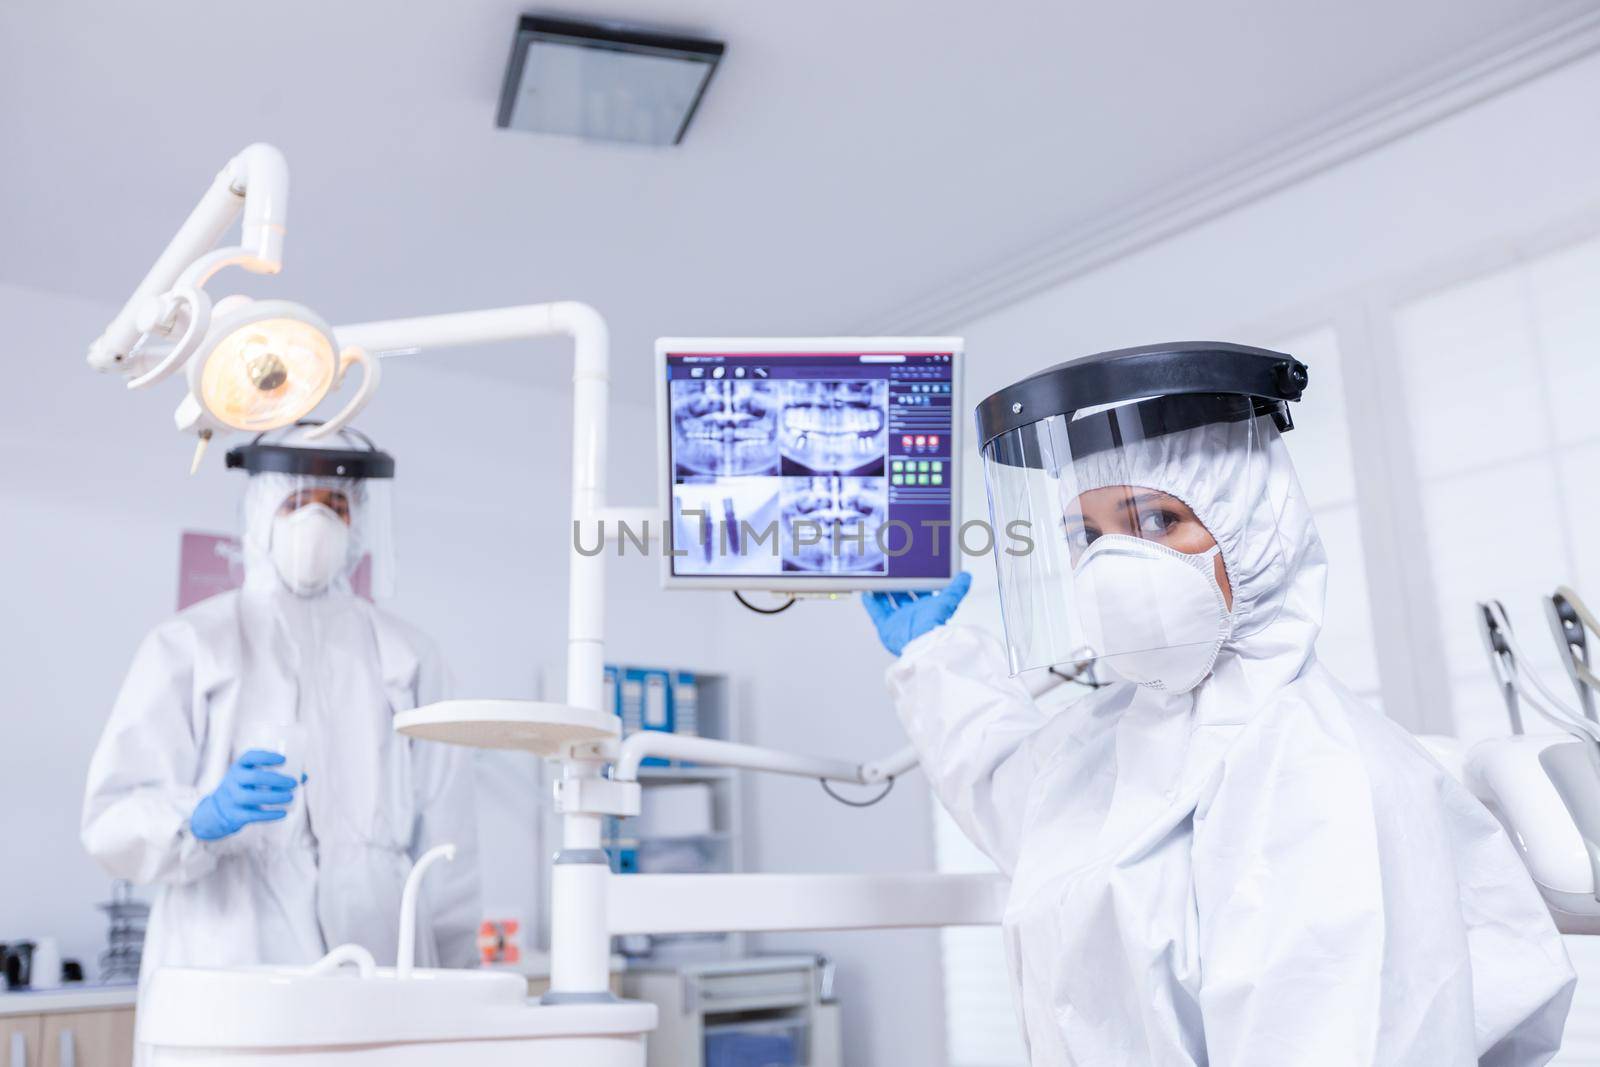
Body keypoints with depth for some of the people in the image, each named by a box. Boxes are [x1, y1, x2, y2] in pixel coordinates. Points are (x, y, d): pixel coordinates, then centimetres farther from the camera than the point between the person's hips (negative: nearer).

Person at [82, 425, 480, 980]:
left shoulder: (405, 656, 13)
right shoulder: (187, 646, 6)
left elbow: (444, 830, 9)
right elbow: (113, 819, -3)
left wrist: (451, 976, 4)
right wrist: (206, 816, -22)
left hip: (376, 961, 2)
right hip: (226, 966, -2)